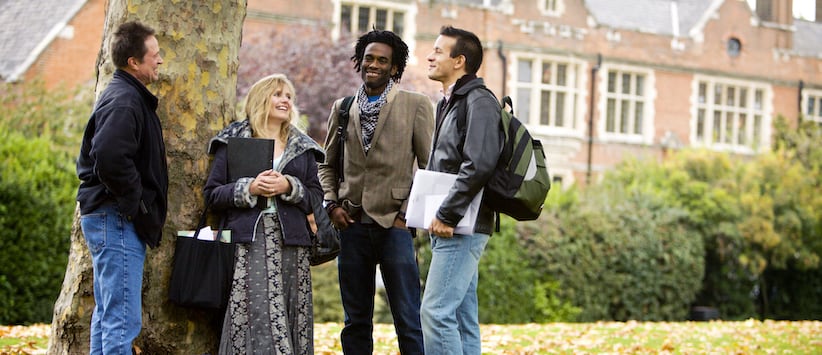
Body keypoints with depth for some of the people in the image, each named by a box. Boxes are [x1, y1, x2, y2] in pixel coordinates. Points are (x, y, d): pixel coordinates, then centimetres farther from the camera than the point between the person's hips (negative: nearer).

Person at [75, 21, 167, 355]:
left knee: (106, 316, 15)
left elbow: (98, 154, 25)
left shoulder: (123, 95, 17)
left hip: (109, 219, 11)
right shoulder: (124, 102, -16)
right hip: (118, 220, -11)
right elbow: (109, 156, -32)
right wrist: (135, 203, -20)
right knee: (122, 322, -10)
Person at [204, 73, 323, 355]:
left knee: (291, 321, -3)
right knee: (254, 318, -15)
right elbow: (212, 194, 4)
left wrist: (289, 187, -6)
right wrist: (249, 188, -11)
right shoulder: (233, 141, 10)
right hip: (248, 243, -3)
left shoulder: (302, 147, 18)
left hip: (290, 245, 3)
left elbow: (317, 197, 13)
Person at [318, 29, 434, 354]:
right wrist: (331, 204, 5)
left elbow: (430, 167, 0)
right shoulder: (342, 108, 12)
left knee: (408, 321, -6)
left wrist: (409, 213, -8)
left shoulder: (416, 105, 1)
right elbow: (328, 165, 20)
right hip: (353, 225, 4)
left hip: (394, 224, -4)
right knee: (356, 322, 8)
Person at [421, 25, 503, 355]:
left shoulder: (479, 102, -11)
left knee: (436, 311, -15)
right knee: (462, 319, 10)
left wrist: (447, 215, -20)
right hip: (450, 228, 10)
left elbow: (478, 166, -22)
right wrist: (437, 216, 12)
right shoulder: (449, 103, 20)